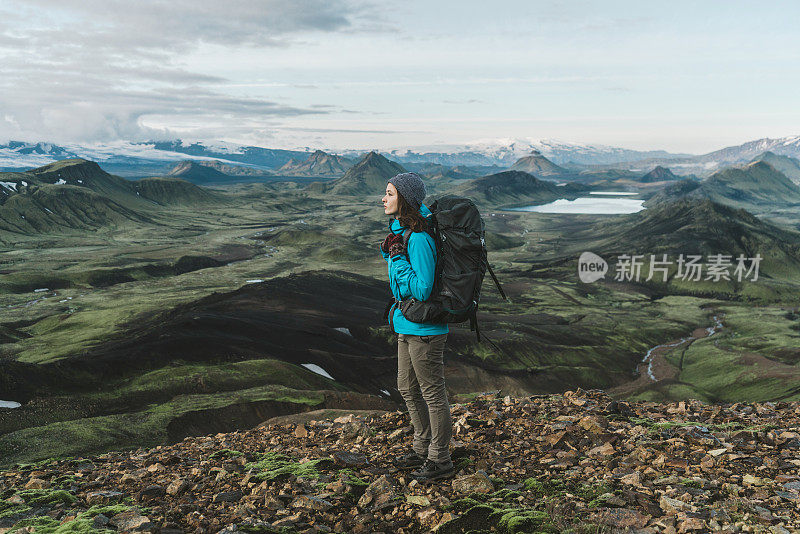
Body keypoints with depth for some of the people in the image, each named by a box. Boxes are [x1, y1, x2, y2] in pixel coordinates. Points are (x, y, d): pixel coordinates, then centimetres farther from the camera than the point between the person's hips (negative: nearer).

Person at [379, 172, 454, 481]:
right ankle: (423, 449, 37)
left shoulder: (418, 240, -24)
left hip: (424, 328, -10)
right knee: (407, 388, 20)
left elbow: (421, 290, -25)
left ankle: (440, 459, 21)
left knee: (432, 392, 5)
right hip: (407, 325, 10)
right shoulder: (400, 229, 5)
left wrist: (397, 256, -23)